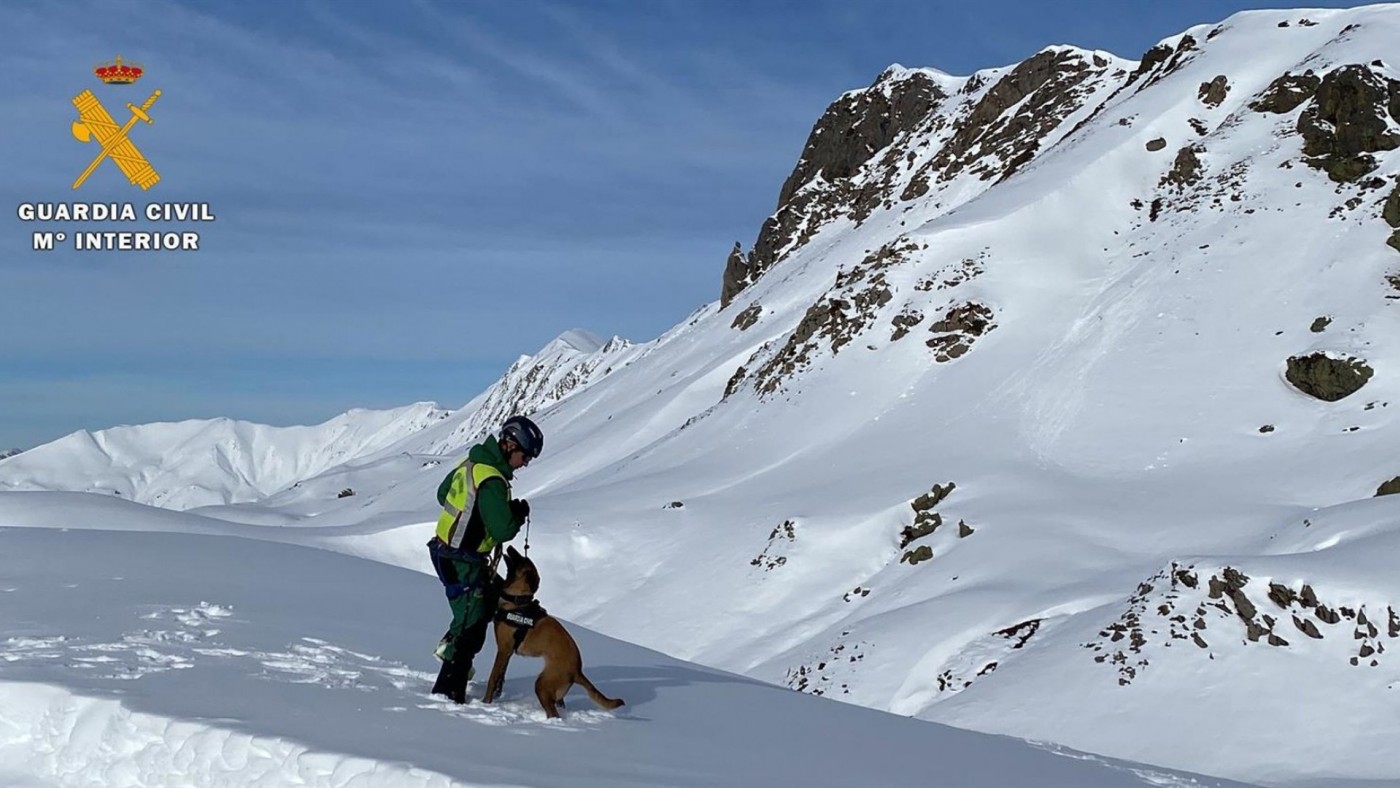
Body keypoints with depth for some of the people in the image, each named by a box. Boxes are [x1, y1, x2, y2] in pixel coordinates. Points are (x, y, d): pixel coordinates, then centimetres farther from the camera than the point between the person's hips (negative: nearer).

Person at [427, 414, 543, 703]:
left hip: (446, 551, 10)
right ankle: (448, 692, 1)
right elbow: (503, 530, -26)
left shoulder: (471, 463, 5)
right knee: (471, 630, -3)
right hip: (462, 563, -10)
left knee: (496, 595, 27)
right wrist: (519, 513, -6)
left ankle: (449, 644, 28)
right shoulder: (492, 481, -25)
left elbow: (442, 494, 20)